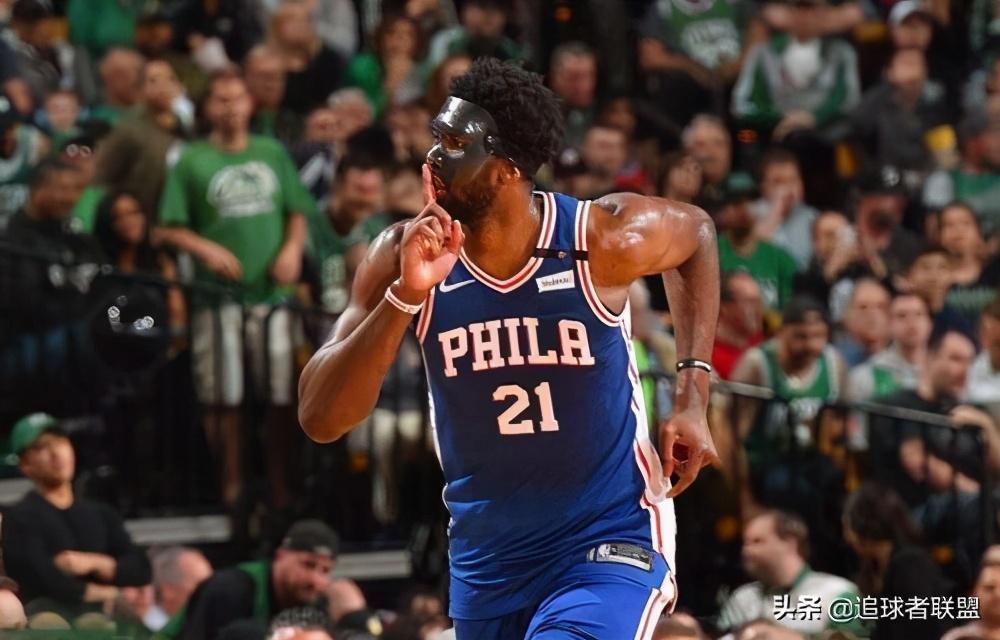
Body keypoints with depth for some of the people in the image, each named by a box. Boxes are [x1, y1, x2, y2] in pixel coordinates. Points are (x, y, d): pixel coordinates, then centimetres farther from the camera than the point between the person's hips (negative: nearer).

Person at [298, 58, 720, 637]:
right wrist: (405, 296, -29)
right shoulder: (405, 257, -10)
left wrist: (693, 394, 2)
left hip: (610, 542, -4)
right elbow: (321, 421, -17)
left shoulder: (604, 239, -14)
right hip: (488, 556, 4)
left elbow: (697, 233, 10)